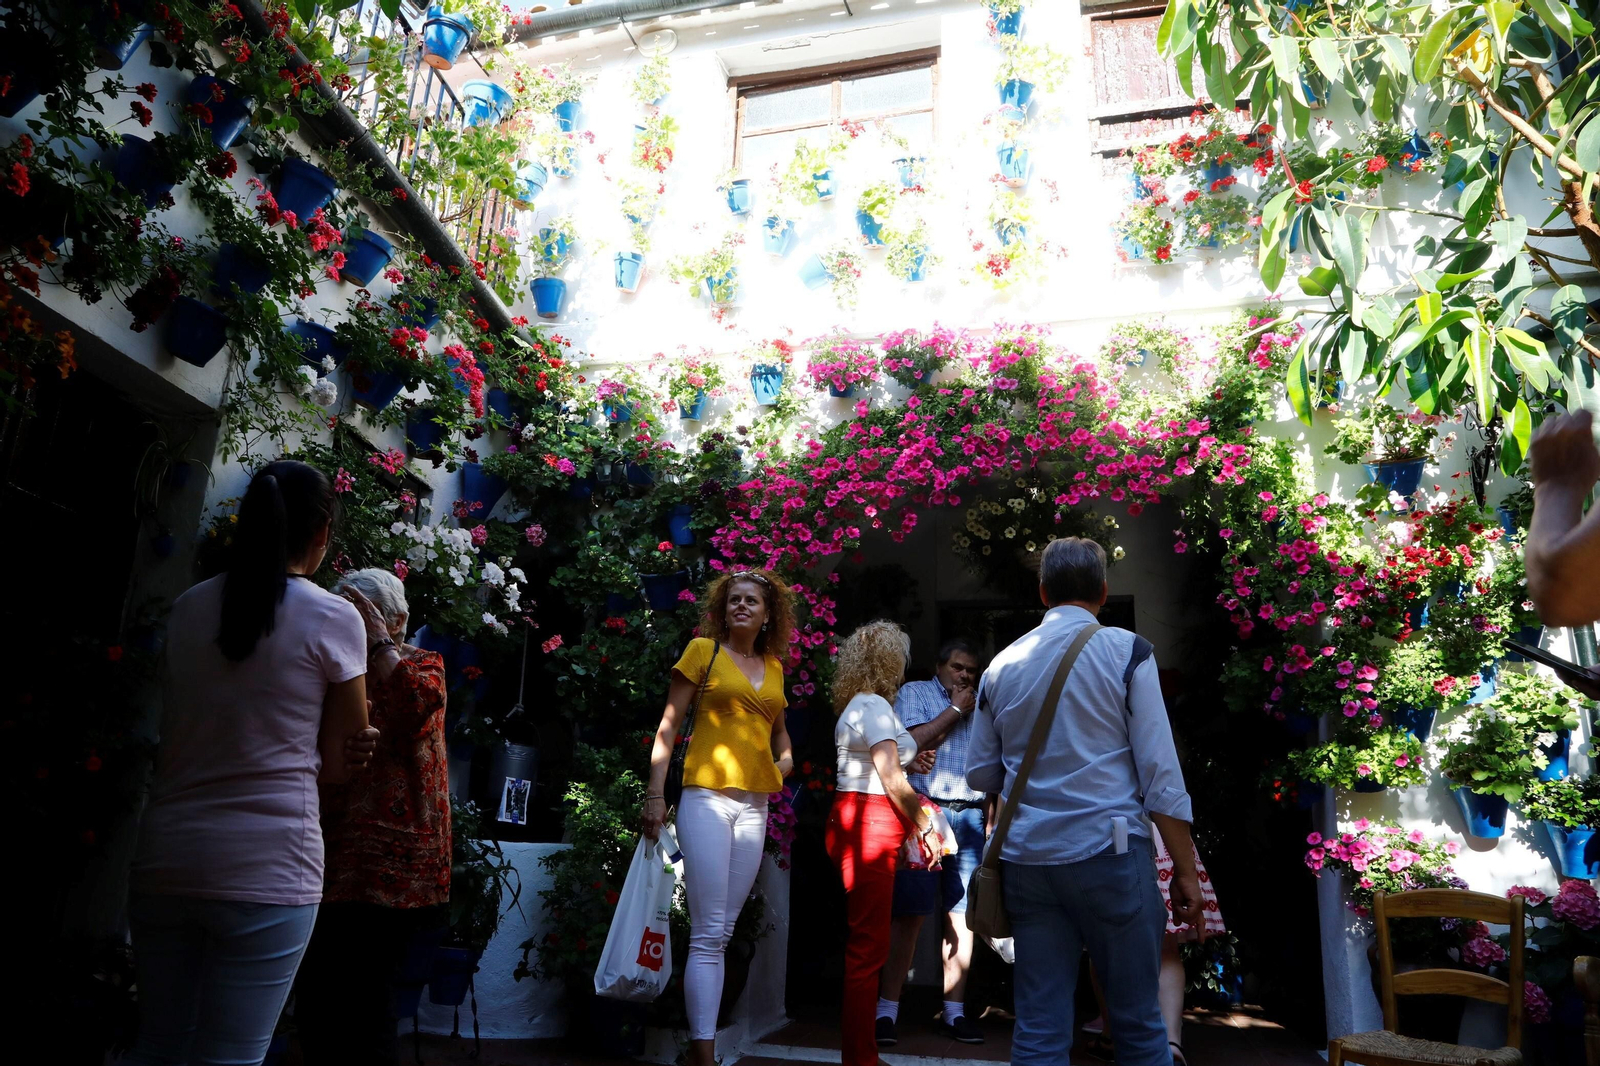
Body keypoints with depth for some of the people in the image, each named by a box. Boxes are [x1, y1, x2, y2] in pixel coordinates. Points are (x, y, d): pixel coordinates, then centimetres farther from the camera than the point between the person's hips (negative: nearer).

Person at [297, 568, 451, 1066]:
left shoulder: (422, 664, 2)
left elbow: (414, 707, -22)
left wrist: (378, 642, -12)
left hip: (389, 865, -7)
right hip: (332, 861, 7)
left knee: (359, 1011, -8)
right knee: (316, 1010, 11)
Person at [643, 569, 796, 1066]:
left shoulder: (773, 666, 15)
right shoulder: (703, 650, 0)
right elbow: (668, 726, -2)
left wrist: (784, 760, 7)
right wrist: (655, 794, -9)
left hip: (754, 806, 5)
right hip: (706, 797, -5)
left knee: (722, 933, 9)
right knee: (708, 934, -7)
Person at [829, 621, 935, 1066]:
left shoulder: (856, 705, 19)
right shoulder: (875, 705, -11)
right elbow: (892, 782, -14)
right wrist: (924, 826, -5)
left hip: (856, 823, 10)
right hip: (870, 826, -10)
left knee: (865, 944, 13)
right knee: (868, 946, -5)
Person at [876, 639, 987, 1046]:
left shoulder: (979, 705, 21)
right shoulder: (914, 692, 8)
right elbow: (914, 741, -10)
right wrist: (955, 709, -1)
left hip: (970, 817, 4)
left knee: (962, 915, 3)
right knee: (910, 913, -6)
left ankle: (954, 1010, 10)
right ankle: (887, 1010, 0)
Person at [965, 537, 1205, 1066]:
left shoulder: (1002, 665, 7)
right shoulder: (1126, 650, -3)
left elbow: (979, 774, 13)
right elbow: (1160, 771, -7)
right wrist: (1186, 870, -1)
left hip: (1026, 857, 4)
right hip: (1107, 849, -3)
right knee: (1138, 1022, 9)